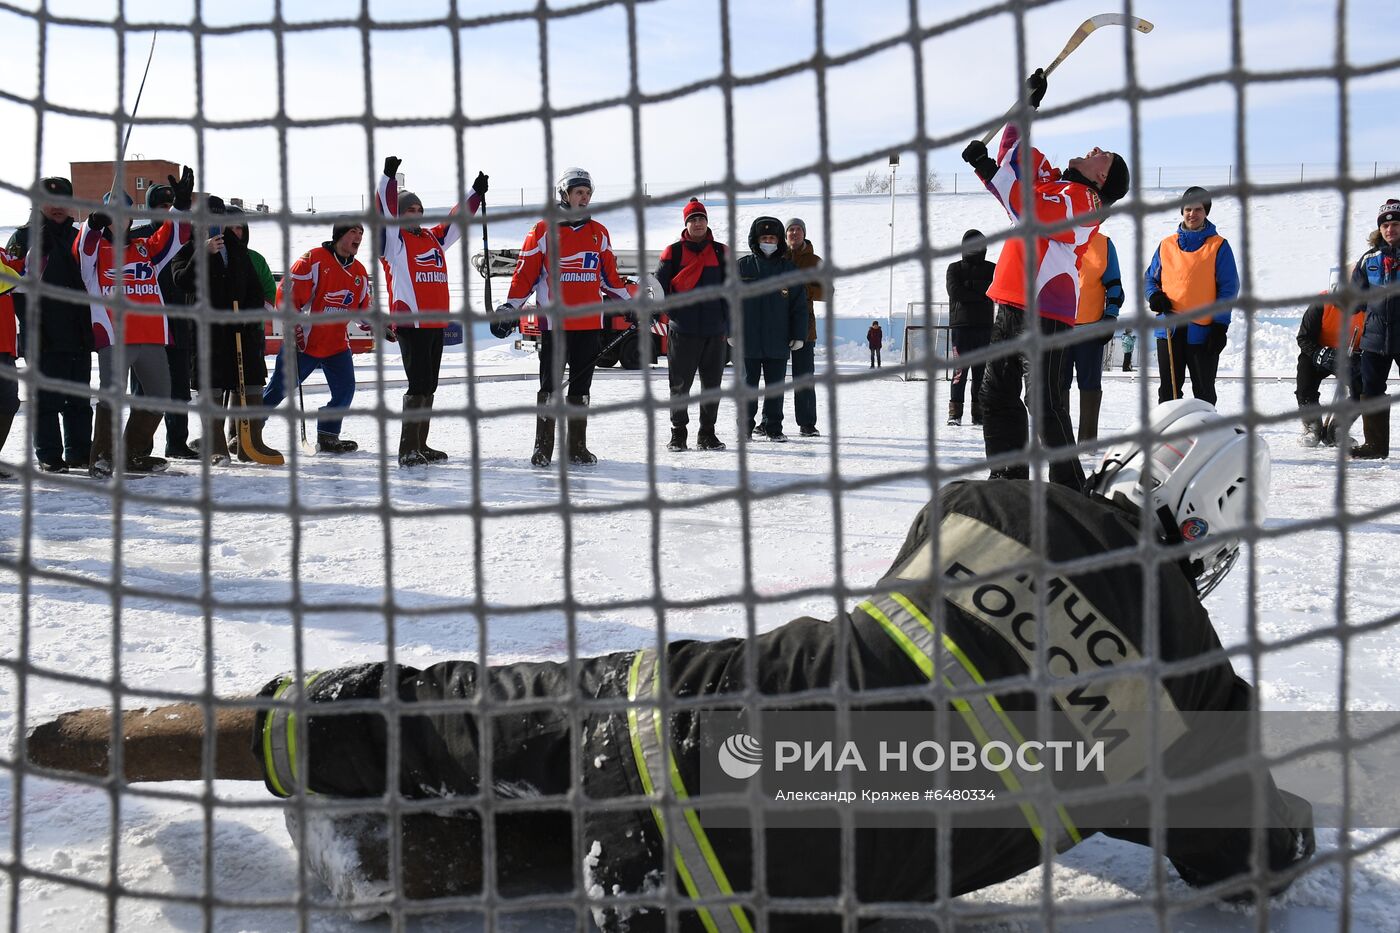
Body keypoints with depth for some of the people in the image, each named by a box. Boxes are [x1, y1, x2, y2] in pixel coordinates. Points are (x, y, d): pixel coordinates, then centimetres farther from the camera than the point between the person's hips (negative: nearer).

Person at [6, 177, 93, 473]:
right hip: (43, 337, -5)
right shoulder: (26, 237, 1)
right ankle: (49, 457, 3)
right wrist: (30, 326, -14)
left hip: (78, 335, 5)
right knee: (46, 400, -2)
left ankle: (80, 453, 16)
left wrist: (91, 328, 14)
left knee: (80, 399, 9)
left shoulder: (79, 238, 16)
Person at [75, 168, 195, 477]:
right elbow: (84, 247, -14)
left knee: (159, 396, 10)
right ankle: (102, 457, -6)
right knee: (112, 396, -15)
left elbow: (174, 237, 9)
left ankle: (135, 454, 22)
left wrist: (181, 205, -5)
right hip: (114, 337, -5)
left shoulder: (146, 249, 20)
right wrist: (94, 223, -34)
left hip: (153, 336, 5)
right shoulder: (95, 250, 8)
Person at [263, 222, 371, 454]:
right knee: (278, 390, -2)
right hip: (303, 342, -6)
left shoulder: (360, 273, 10)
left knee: (345, 390, -1)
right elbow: (286, 291, -14)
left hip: (337, 344, 6)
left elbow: (364, 309, 19)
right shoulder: (314, 259, -12)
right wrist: (294, 328, -18)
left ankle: (328, 437, 13)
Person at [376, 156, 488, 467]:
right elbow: (384, 209, -16)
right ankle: (407, 450, -8)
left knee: (429, 386, 12)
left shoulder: (434, 238, 17)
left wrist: (477, 193, 23)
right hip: (410, 322, -8)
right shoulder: (393, 238, -1)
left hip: (437, 323, 8)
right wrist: (389, 176, -25)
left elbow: (457, 220, 27)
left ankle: (420, 446, 21)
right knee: (419, 385, -12)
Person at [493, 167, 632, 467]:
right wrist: (509, 309, -6)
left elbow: (610, 276, 20)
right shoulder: (544, 231, -1)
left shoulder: (598, 233, 12)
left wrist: (631, 304, 19)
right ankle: (543, 447, 4)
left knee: (581, 386, 9)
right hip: (554, 321, -4)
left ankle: (577, 447, 15)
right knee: (550, 385, -2)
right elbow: (525, 274, -1)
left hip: (589, 322, 4)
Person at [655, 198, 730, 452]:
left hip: (714, 330, 2)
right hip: (682, 330, -2)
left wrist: (729, 326, 8)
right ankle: (678, 433, 11)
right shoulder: (673, 252, 2)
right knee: (680, 384, 2)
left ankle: (707, 433, 16)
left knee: (712, 384, 7)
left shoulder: (721, 252, 9)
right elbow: (658, 286, 6)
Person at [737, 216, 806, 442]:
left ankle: (773, 427, 16)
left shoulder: (789, 269, 5)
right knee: (748, 383, 4)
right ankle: (745, 426, 13)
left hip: (778, 341, 1)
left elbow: (799, 304, 6)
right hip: (748, 339, -1)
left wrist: (798, 335, 1)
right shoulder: (743, 266, 2)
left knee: (776, 386, 7)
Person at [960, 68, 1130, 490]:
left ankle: (1069, 489, -9)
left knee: (1046, 405, -12)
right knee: (996, 395, 14)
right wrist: (1028, 104, 23)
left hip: (1044, 312, -10)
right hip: (1012, 307, 10)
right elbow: (1018, 155, 29)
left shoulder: (1083, 198, -8)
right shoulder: (1050, 181, 19)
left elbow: (1034, 211, -23)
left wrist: (989, 171, -20)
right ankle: (1010, 478, 23)